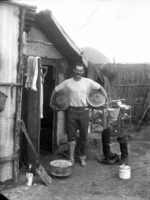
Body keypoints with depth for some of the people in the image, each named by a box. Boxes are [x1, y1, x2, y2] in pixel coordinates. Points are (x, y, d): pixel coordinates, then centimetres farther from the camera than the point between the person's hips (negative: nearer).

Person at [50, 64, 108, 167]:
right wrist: (51, 102, 8)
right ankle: (71, 158, 16)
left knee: (84, 136, 6)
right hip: (71, 111, 0)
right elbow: (55, 90, 10)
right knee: (71, 135, 3)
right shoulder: (67, 82, 2)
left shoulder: (88, 82, 2)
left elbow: (100, 88, 10)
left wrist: (106, 100, 2)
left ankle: (82, 158, 23)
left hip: (84, 111, 1)